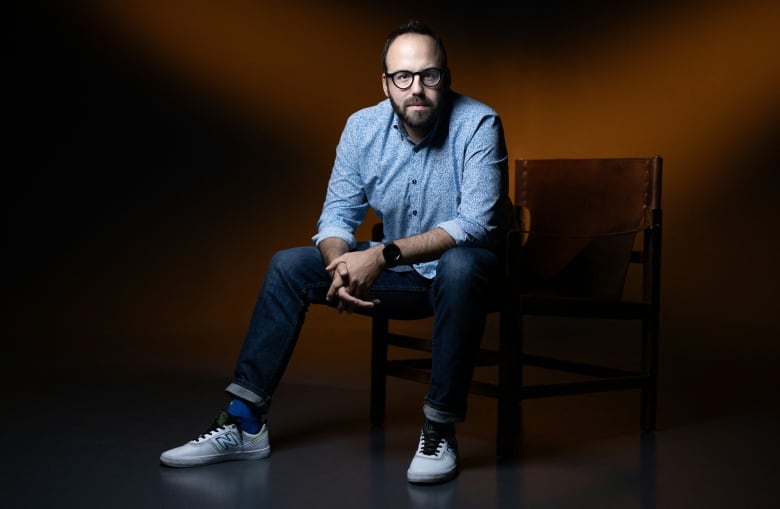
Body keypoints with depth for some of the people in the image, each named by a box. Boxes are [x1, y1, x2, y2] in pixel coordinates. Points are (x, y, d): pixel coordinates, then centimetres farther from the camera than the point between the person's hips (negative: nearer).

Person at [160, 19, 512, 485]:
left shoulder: (478, 124, -21)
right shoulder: (362, 127, -7)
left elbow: (476, 222, -29)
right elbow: (337, 216, -5)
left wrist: (383, 255, -38)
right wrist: (342, 268, -29)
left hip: (466, 269, -5)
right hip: (399, 274, 5)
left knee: (459, 268, -40)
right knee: (288, 266, -8)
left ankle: (440, 431, -27)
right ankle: (245, 421, -6)